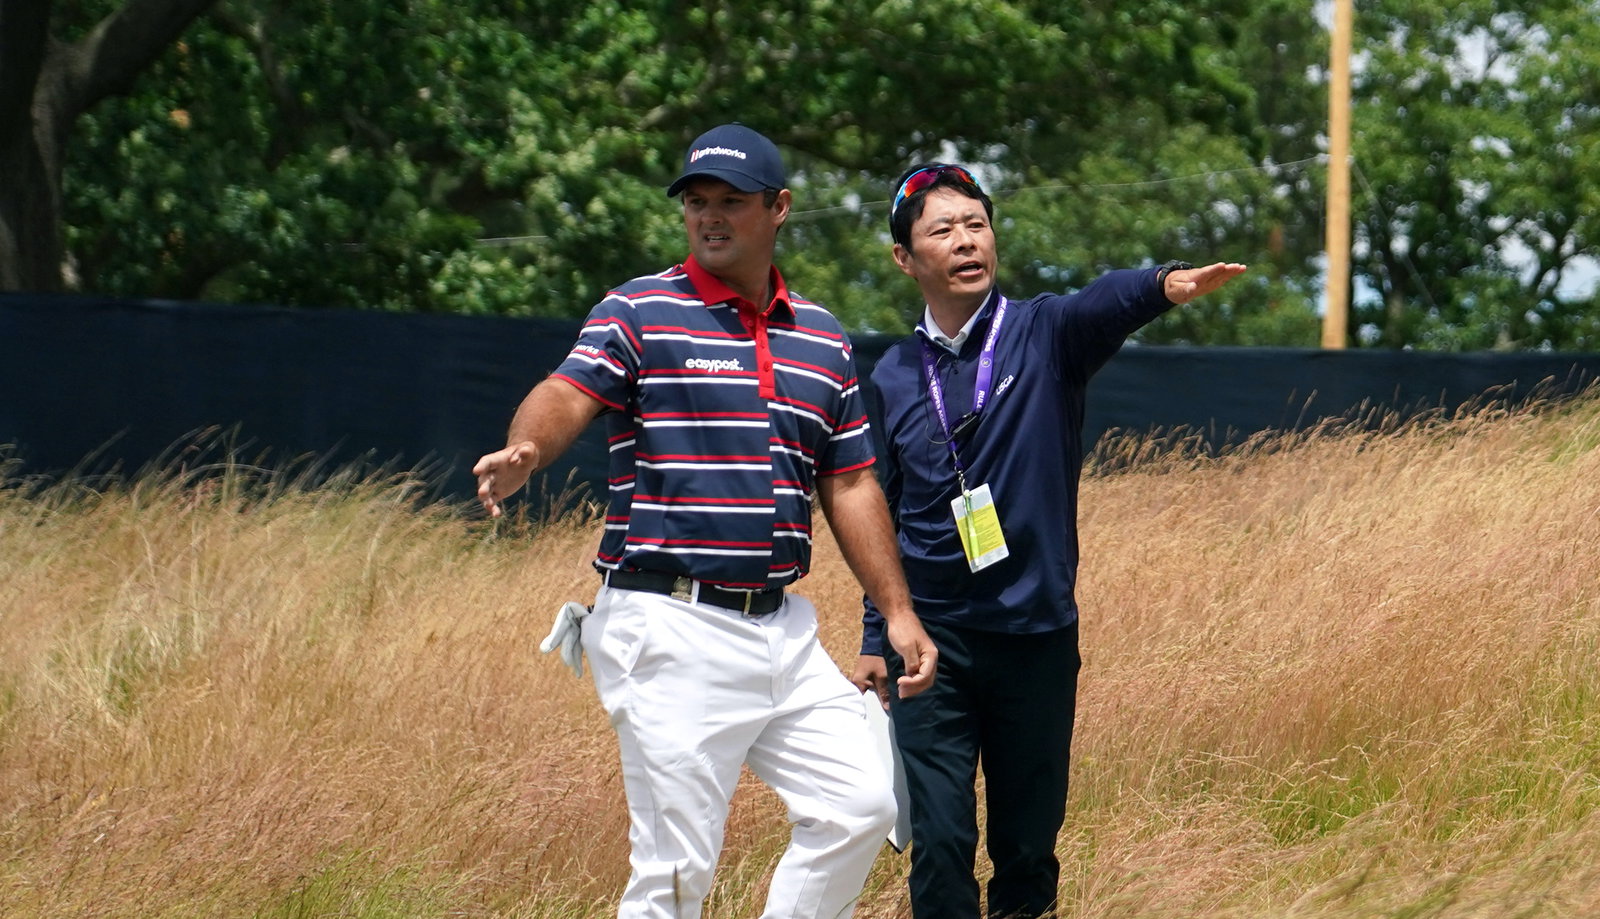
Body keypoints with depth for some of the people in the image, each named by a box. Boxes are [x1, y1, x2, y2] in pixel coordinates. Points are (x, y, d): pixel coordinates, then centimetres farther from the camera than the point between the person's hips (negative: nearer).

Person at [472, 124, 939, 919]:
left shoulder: (821, 338, 15)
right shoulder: (641, 312, -1)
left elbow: (849, 485, 18)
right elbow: (567, 395, -18)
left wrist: (896, 611, 13)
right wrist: (523, 453, -40)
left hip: (782, 628, 6)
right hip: (671, 627, -6)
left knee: (858, 807, 4)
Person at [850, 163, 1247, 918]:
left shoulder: (1044, 336, -1)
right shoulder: (892, 377, 7)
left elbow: (1107, 304, -25)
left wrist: (1166, 285, -47)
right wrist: (875, 641, 12)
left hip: (1037, 637, -1)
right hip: (932, 642, 1)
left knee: (1029, 849, 7)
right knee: (939, 842, -5)